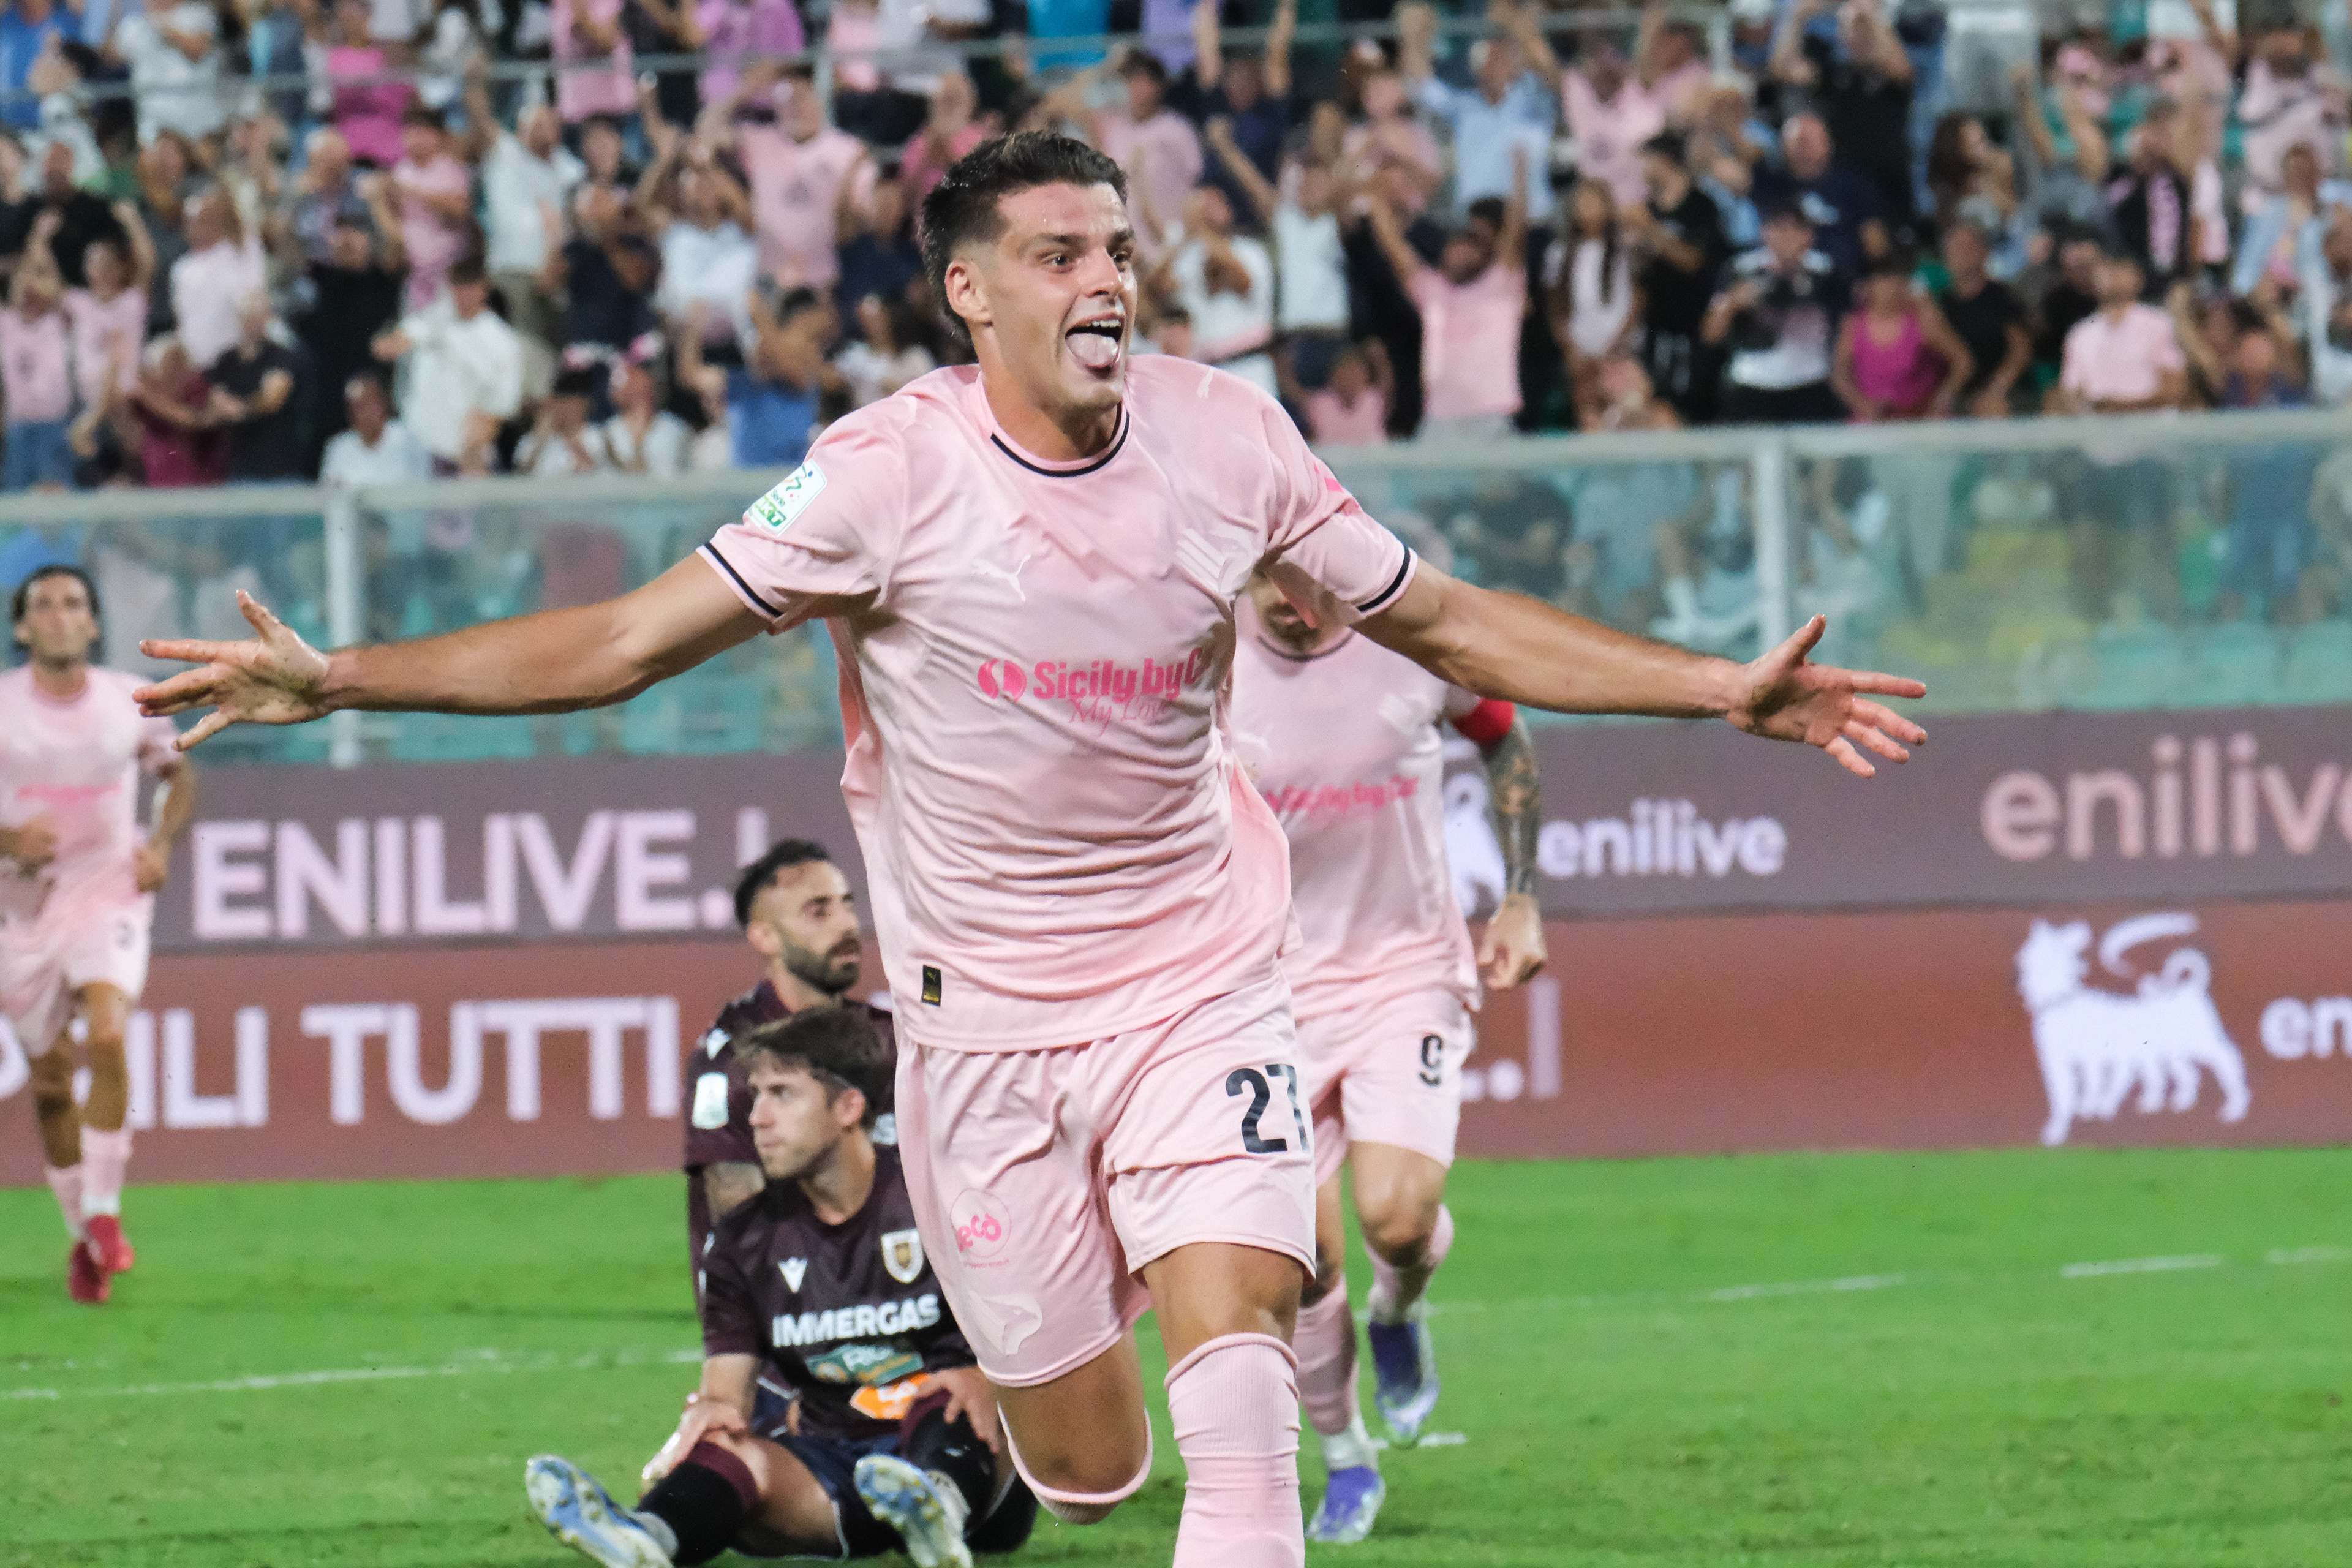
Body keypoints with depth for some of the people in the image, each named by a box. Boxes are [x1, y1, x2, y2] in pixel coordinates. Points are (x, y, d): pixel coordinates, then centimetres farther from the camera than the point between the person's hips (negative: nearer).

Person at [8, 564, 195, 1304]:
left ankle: (104, 1213, -14)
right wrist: (13, 842, -21)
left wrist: (162, 843, 0)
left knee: (108, 1035, -25)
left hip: (109, 895, -1)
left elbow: (180, 773, 18)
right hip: (25, 906, 1)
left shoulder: (132, 702, -1)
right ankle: (84, 1239, 23)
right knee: (50, 1082, 5)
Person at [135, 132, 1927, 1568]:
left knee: (1235, 1360, -20)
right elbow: (629, 640, -6)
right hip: (983, 1007, -1)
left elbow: (1447, 621, 10)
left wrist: (1723, 688, 6)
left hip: (1198, 977, 1)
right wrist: (335, 681, -14)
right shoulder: (891, 472, -10)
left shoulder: (1228, 435, -2)